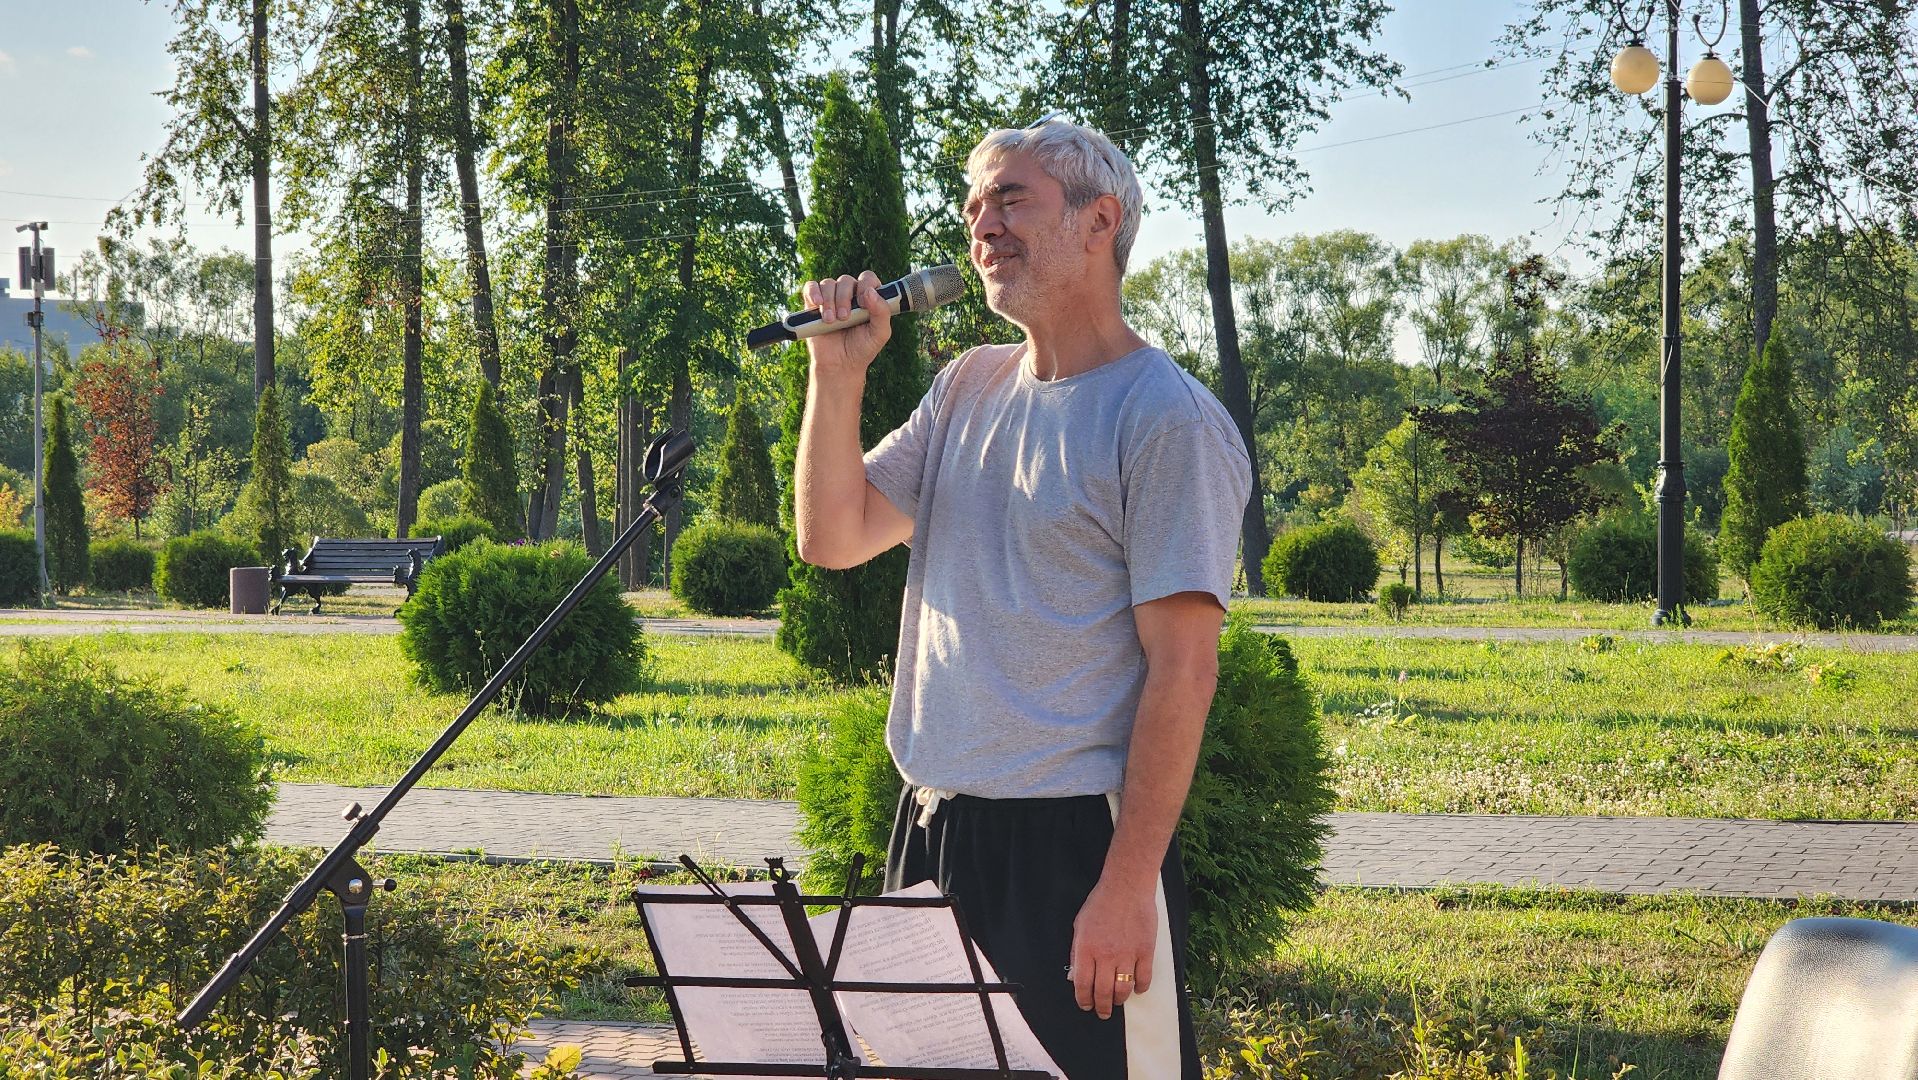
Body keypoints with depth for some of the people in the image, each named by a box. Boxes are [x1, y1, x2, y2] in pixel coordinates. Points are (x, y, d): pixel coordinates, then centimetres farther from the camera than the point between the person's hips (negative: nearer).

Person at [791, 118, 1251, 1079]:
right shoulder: (968, 388, 12)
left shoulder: (1165, 418, -11)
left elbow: (1182, 668, -15)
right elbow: (831, 539, 11)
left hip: (1071, 844, -7)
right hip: (930, 831, 7)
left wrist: (1127, 884, -20)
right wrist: (838, 371, -1)